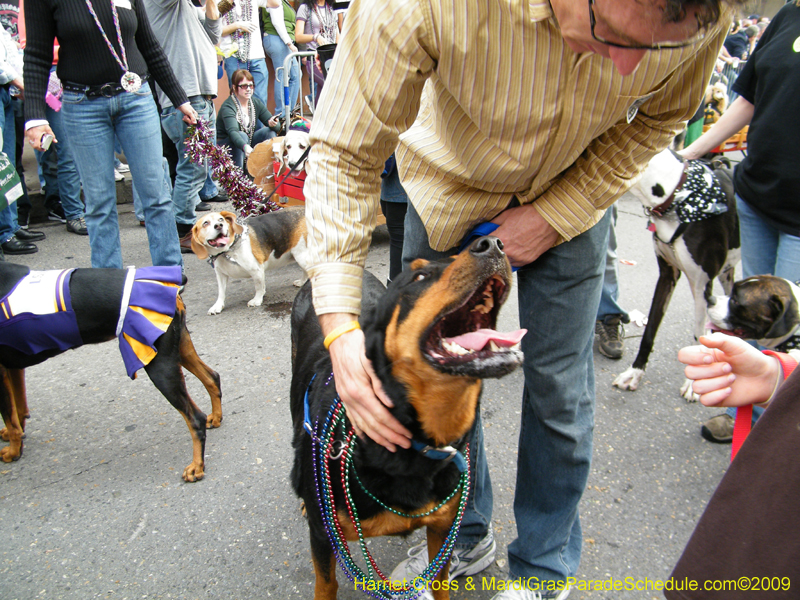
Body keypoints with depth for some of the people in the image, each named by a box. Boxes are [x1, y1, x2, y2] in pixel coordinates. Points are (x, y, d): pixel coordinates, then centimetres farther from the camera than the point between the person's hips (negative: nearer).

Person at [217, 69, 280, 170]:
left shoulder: (256, 103, -2)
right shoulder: (228, 107, -21)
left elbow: (277, 126, -6)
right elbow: (233, 131, -39)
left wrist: (272, 123, -31)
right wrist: (245, 147, -58)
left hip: (248, 143, 6)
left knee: (269, 131, -15)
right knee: (242, 135, -34)